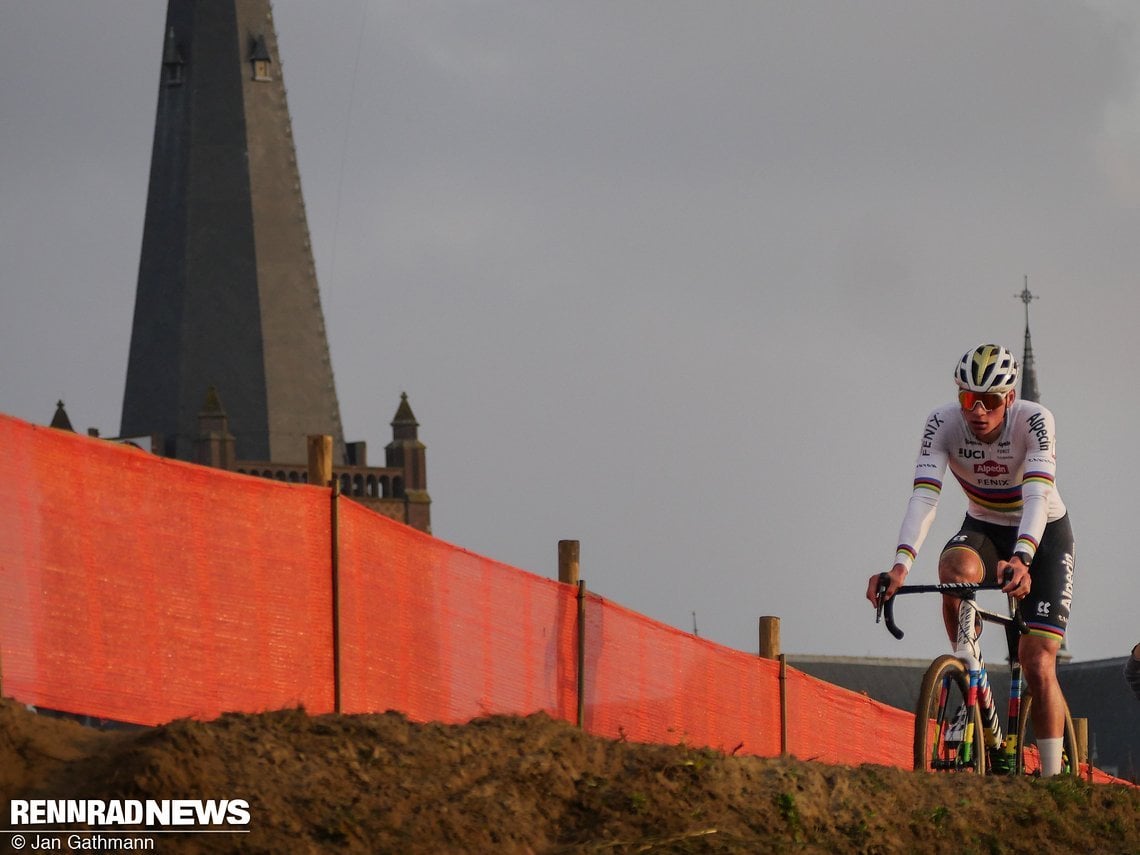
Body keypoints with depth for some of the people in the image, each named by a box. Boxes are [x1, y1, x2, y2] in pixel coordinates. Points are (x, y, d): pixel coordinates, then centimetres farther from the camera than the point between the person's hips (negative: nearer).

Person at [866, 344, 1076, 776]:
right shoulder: (943, 424, -23)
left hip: (1045, 534, -2)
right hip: (984, 528, 2)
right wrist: (901, 564, -49)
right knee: (955, 568, -36)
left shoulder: (1034, 420, -28)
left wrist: (1021, 559, -58)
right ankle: (969, 675, -17)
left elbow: (1037, 497, -41)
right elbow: (923, 497, -32)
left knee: (1038, 663, -13)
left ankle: (1054, 777, -4)